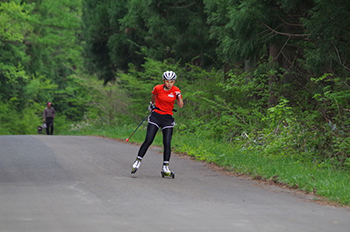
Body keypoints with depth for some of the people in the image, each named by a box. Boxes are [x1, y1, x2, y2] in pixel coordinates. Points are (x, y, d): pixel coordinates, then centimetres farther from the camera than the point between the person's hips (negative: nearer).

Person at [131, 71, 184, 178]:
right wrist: (152, 104, 31)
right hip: (156, 116, -1)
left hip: (168, 118, 1)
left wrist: (179, 97, -17)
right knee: (148, 141, -8)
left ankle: (165, 168, 1)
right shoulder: (158, 88, -6)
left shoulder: (176, 91, -2)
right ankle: (138, 161, 4)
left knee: (167, 144, -6)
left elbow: (181, 106, 0)